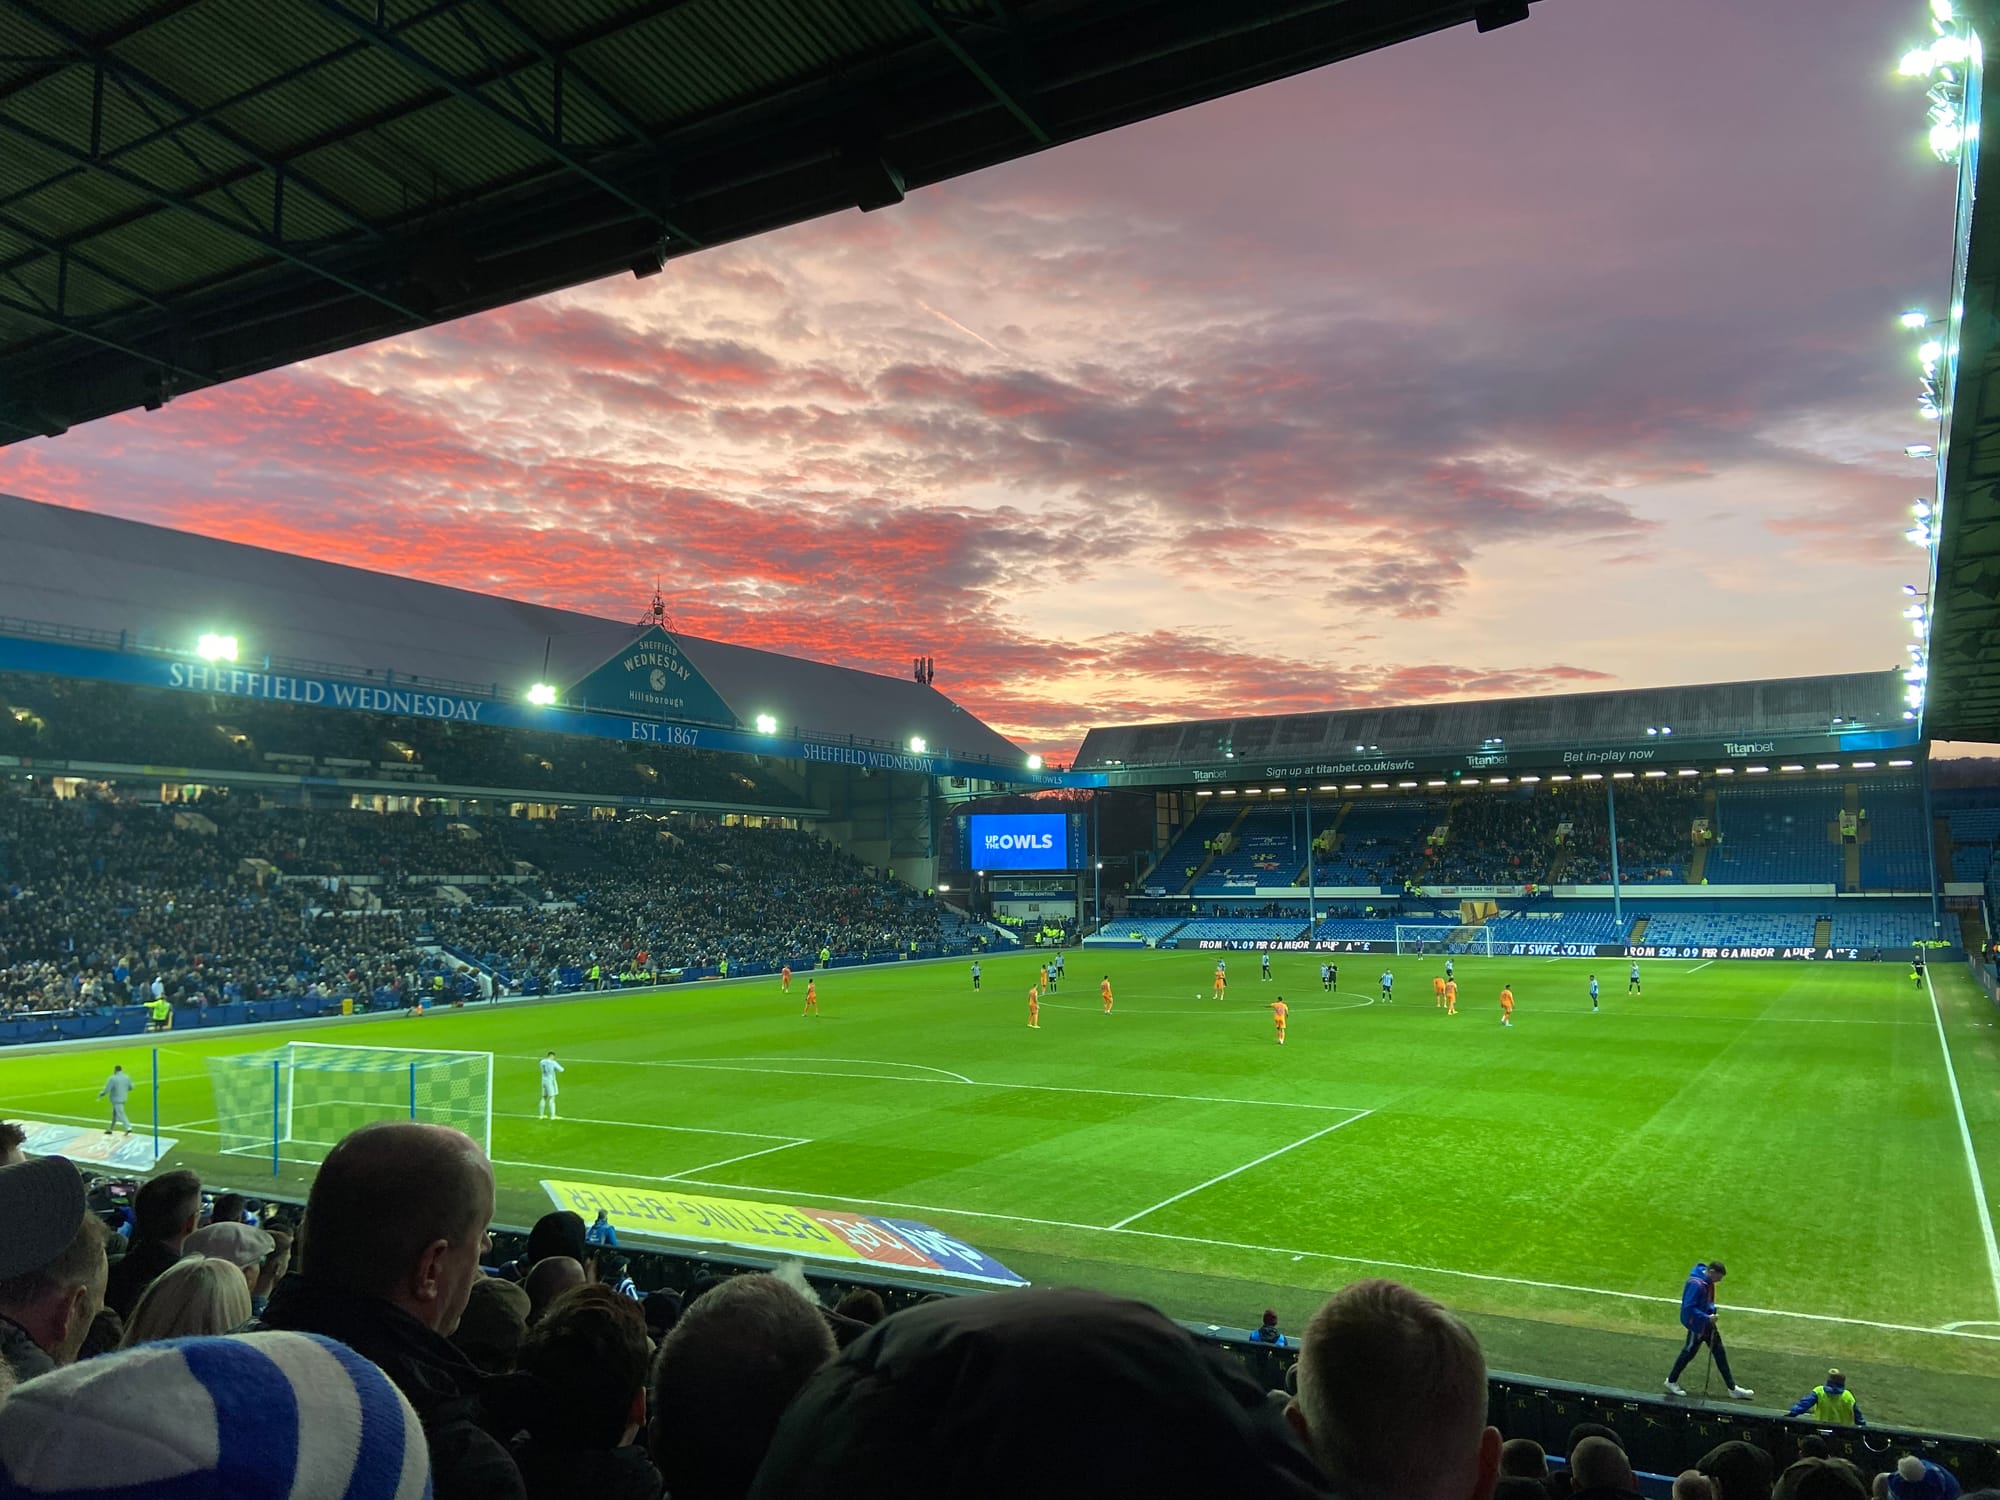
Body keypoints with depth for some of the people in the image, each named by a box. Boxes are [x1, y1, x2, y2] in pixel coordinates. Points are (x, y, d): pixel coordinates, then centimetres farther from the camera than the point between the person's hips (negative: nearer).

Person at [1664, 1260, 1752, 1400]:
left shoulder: (1708, 1281, -1)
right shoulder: (1696, 1284, -29)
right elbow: (1688, 1307, -30)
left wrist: (1712, 1311, 0)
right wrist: (1707, 1318, -28)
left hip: (1706, 1322, 9)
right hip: (1696, 1323, -9)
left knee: (1719, 1352, 14)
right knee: (1689, 1352, 4)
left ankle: (1732, 1388, 25)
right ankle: (1671, 1381, 22)